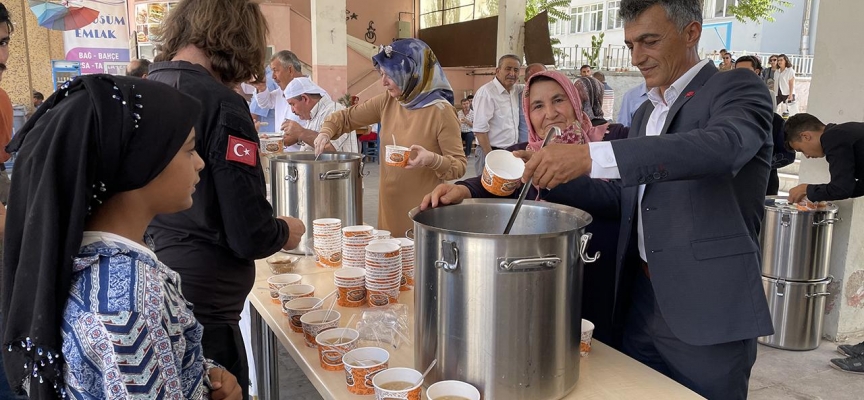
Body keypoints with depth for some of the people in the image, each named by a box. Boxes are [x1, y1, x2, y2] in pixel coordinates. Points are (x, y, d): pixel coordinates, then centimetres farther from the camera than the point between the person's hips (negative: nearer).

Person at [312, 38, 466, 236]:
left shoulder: (441, 111, -15)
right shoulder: (387, 102, 2)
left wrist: (432, 159, -30)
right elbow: (346, 117, 15)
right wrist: (326, 132, -4)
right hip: (389, 204, 6)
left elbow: (459, 166, -12)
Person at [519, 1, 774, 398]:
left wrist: (590, 156, -39)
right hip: (641, 301, 7)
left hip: (707, 308, -6)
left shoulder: (737, 88, -8)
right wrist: (550, 175, 2)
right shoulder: (644, 113, 15)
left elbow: (724, 144, -31)